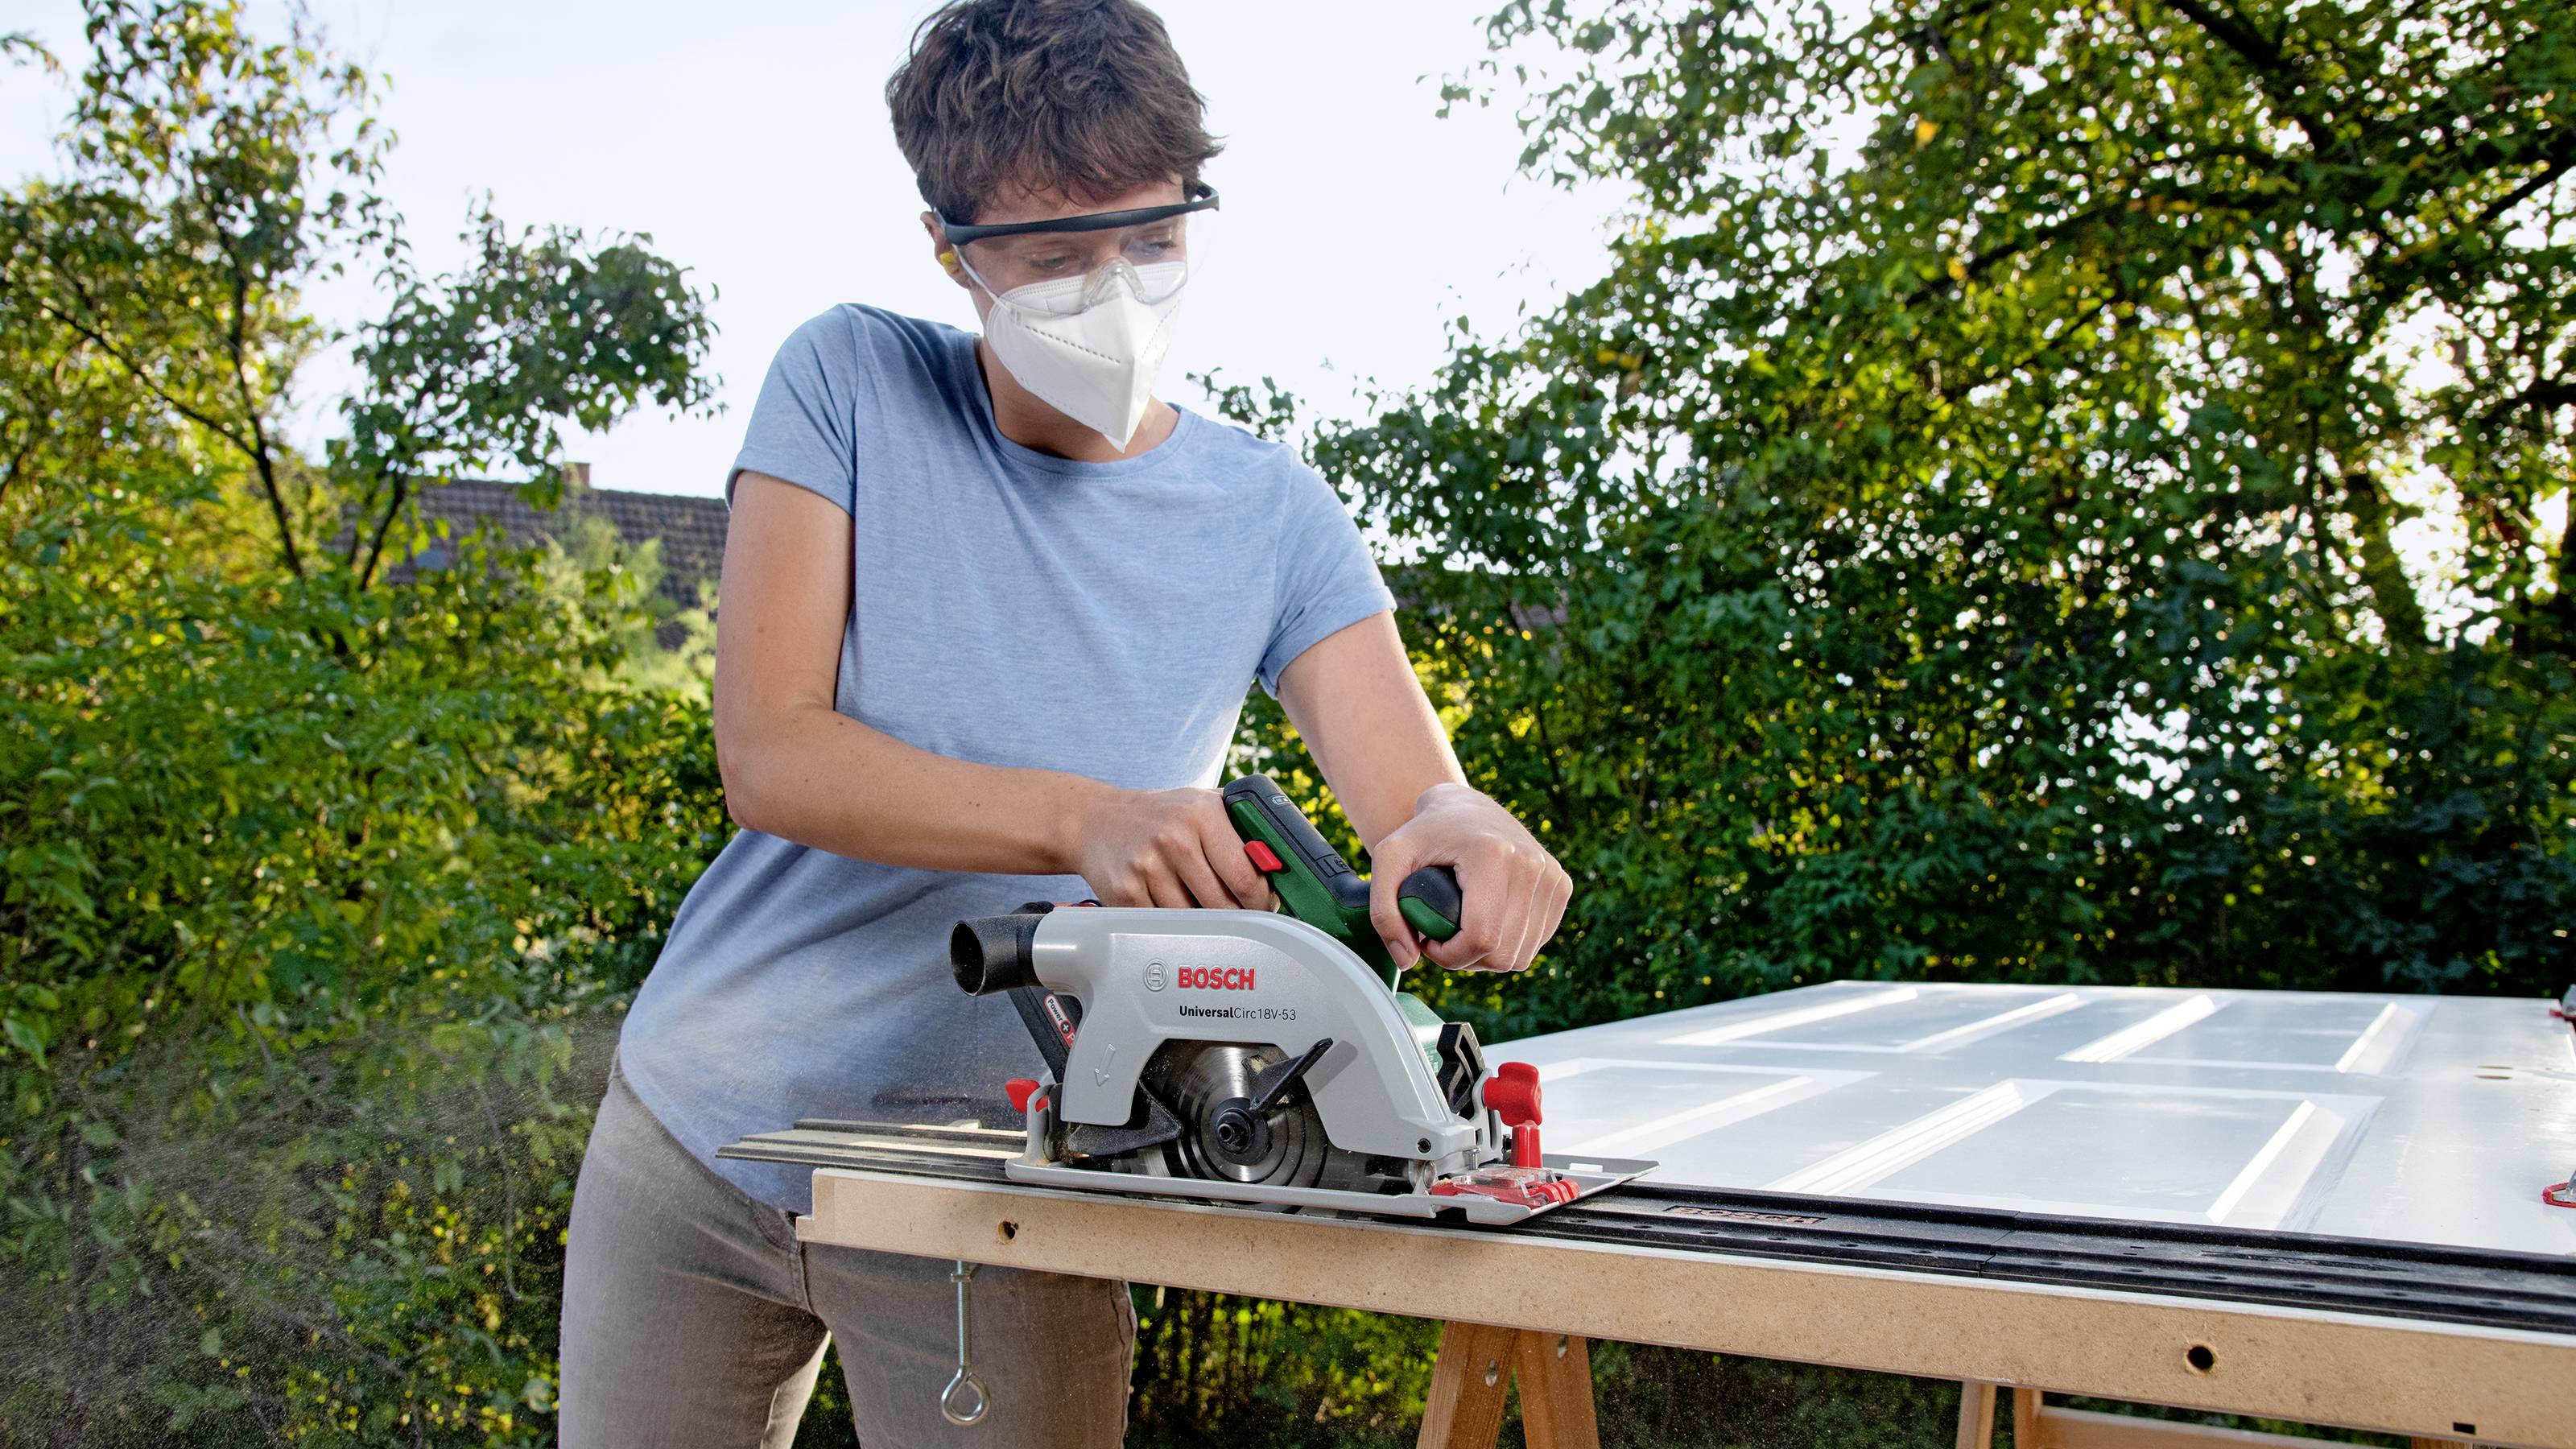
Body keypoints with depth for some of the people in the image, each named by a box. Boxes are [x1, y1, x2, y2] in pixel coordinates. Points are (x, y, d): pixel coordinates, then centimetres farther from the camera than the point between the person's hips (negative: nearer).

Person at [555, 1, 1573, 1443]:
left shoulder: (1269, 517, -5)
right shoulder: (847, 386, -9)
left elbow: (1417, 795, -13)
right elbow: (769, 759, -17)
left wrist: (1461, 835, -38)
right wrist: (1080, 818, -32)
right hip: (700, 1126, 1)